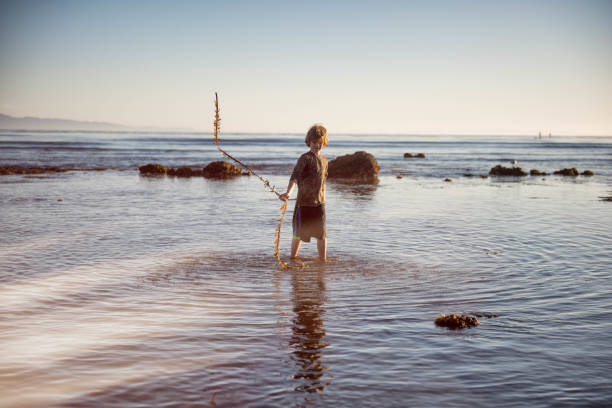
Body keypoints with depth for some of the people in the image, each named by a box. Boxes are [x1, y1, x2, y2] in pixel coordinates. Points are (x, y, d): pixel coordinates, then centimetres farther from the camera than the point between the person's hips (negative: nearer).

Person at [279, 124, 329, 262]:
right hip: (304, 202, -5)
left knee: (322, 234, 6)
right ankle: (293, 259, 17)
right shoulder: (305, 158, -9)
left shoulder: (324, 161, 11)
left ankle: (323, 260, 17)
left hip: (319, 203, 5)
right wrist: (288, 192, -37)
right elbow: (295, 176, -21)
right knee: (299, 234, 2)